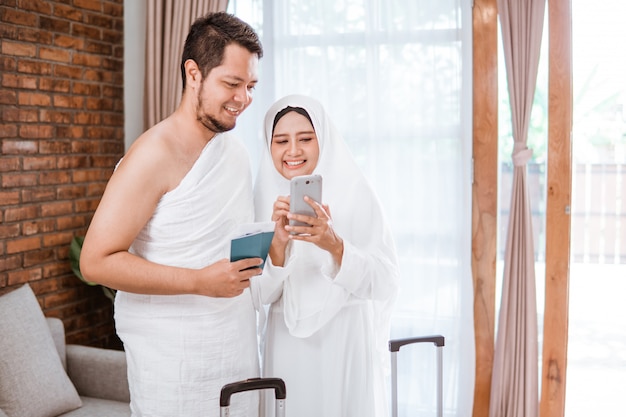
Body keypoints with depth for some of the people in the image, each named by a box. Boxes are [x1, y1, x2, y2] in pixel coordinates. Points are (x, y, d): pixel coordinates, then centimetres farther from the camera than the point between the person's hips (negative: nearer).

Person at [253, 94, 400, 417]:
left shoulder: (355, 195, -8)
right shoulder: (264, 201, -1)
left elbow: (384, 284, -15)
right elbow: (262, 295, -4)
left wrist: (334, 245, -30)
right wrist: (277, 242, -21)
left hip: (347, 345, -2)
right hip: (288, 349, 2)